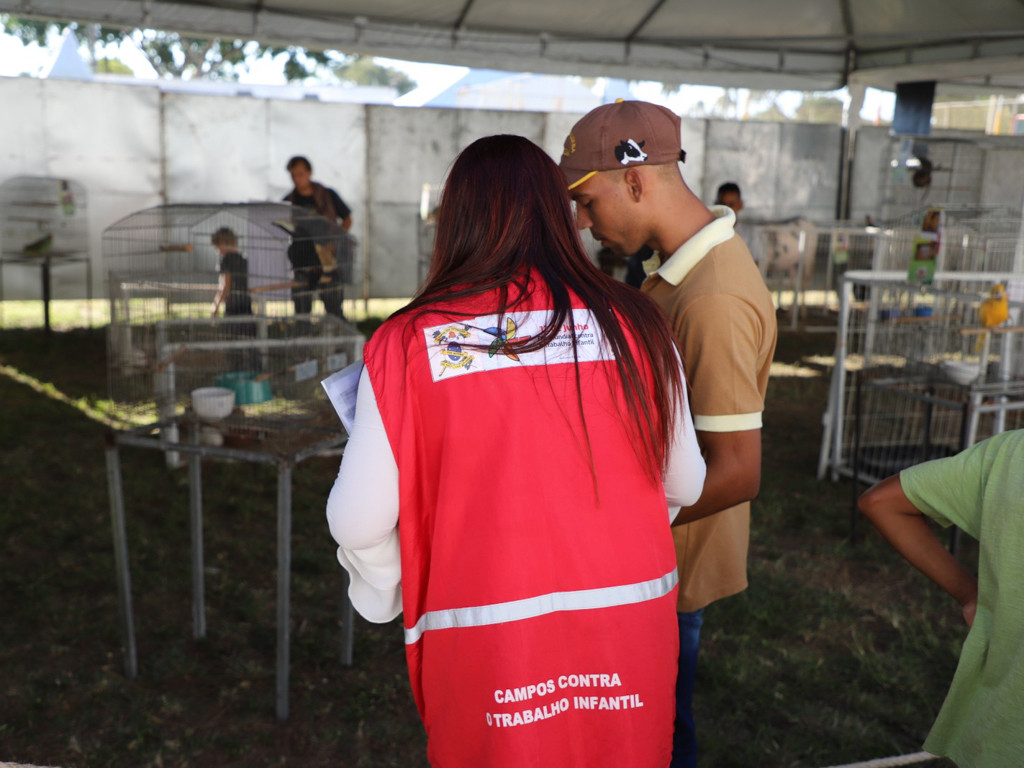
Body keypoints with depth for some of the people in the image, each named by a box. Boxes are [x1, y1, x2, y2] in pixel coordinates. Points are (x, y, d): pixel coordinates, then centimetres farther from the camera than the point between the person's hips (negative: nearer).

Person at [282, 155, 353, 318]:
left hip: (328, 263, -1)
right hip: (301, 263, 2)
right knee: (301, 312, 2)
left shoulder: (328, 195, 3)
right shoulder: (288, 202, 7)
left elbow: (347, 219, 10)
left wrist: (335, 242, -4)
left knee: (334, 308, -2)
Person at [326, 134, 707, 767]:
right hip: (628, 624, 2)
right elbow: (685, 484, 6)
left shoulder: (407, 342, -10)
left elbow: (360, 522, -7)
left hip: (488, 643, -2)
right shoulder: (634, 324, -5)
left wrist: (384, 596, 14)